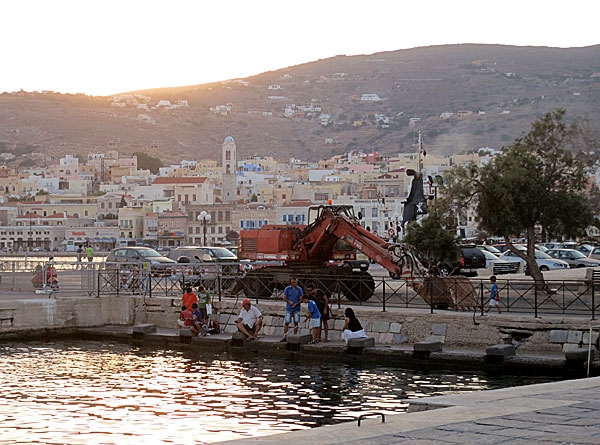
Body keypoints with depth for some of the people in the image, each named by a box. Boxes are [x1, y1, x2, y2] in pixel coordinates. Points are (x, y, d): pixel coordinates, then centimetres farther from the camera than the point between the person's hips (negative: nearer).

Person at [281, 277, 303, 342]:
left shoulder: (299, 289, 2)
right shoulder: (287, 289, 3)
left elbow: (301, 299, 0)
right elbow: (284, 298, 2)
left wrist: (296, 304, -16)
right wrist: (289, 302, -16)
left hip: (296, 309, 0)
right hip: (288, 309, 0)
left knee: (296, 323, 1)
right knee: (286, 323, -3)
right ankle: (285, 337, 0)